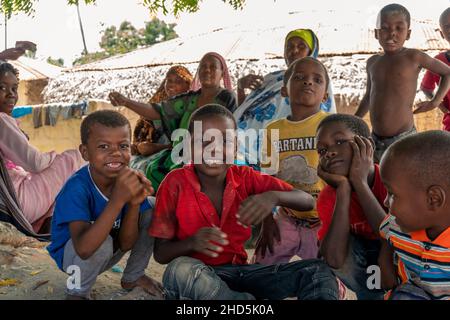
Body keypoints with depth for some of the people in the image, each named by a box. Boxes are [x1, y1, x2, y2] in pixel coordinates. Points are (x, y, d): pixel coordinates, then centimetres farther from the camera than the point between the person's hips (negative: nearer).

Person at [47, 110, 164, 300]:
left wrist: (134, 203, -36)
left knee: (151, 211, -12)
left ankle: (133, 277, 10)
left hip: (111, 250, 5)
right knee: (104, 242, -35)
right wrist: (118, 199, -49)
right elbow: (84, 248, -43)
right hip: (72, 254, -5)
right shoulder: (77, 188, -32)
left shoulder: (128, 179, -19)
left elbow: (126, 243, -19)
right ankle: (78, 290, -2)